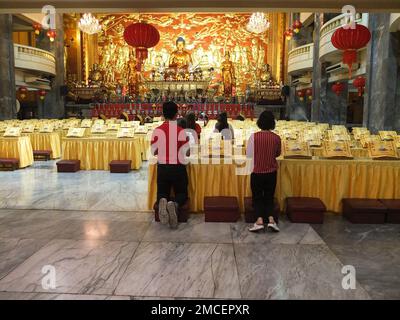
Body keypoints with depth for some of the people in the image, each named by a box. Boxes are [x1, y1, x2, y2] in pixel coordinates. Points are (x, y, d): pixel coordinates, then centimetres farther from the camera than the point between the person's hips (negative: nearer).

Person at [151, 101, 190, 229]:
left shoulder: (157, 130, -4)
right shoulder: (181, 131, -9)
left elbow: (153, 151, 3)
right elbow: (187, 153, -6)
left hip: (162, 168, 2)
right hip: (178, 168, -1)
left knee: (162, 193, 18)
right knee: (182, 193, 16)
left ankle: (163, 201, -19)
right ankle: (174, 204, -19)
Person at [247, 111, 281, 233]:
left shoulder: (254, 136, -14)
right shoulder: (276, 138, -7)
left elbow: (249, 154, -5)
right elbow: (278, 154, 9)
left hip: (257, 172, -2)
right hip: (271, 172, 2)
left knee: (257, 197, 10)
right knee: (269, 197, 16)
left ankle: (260, 220, -4)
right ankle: (271, 219, 0)